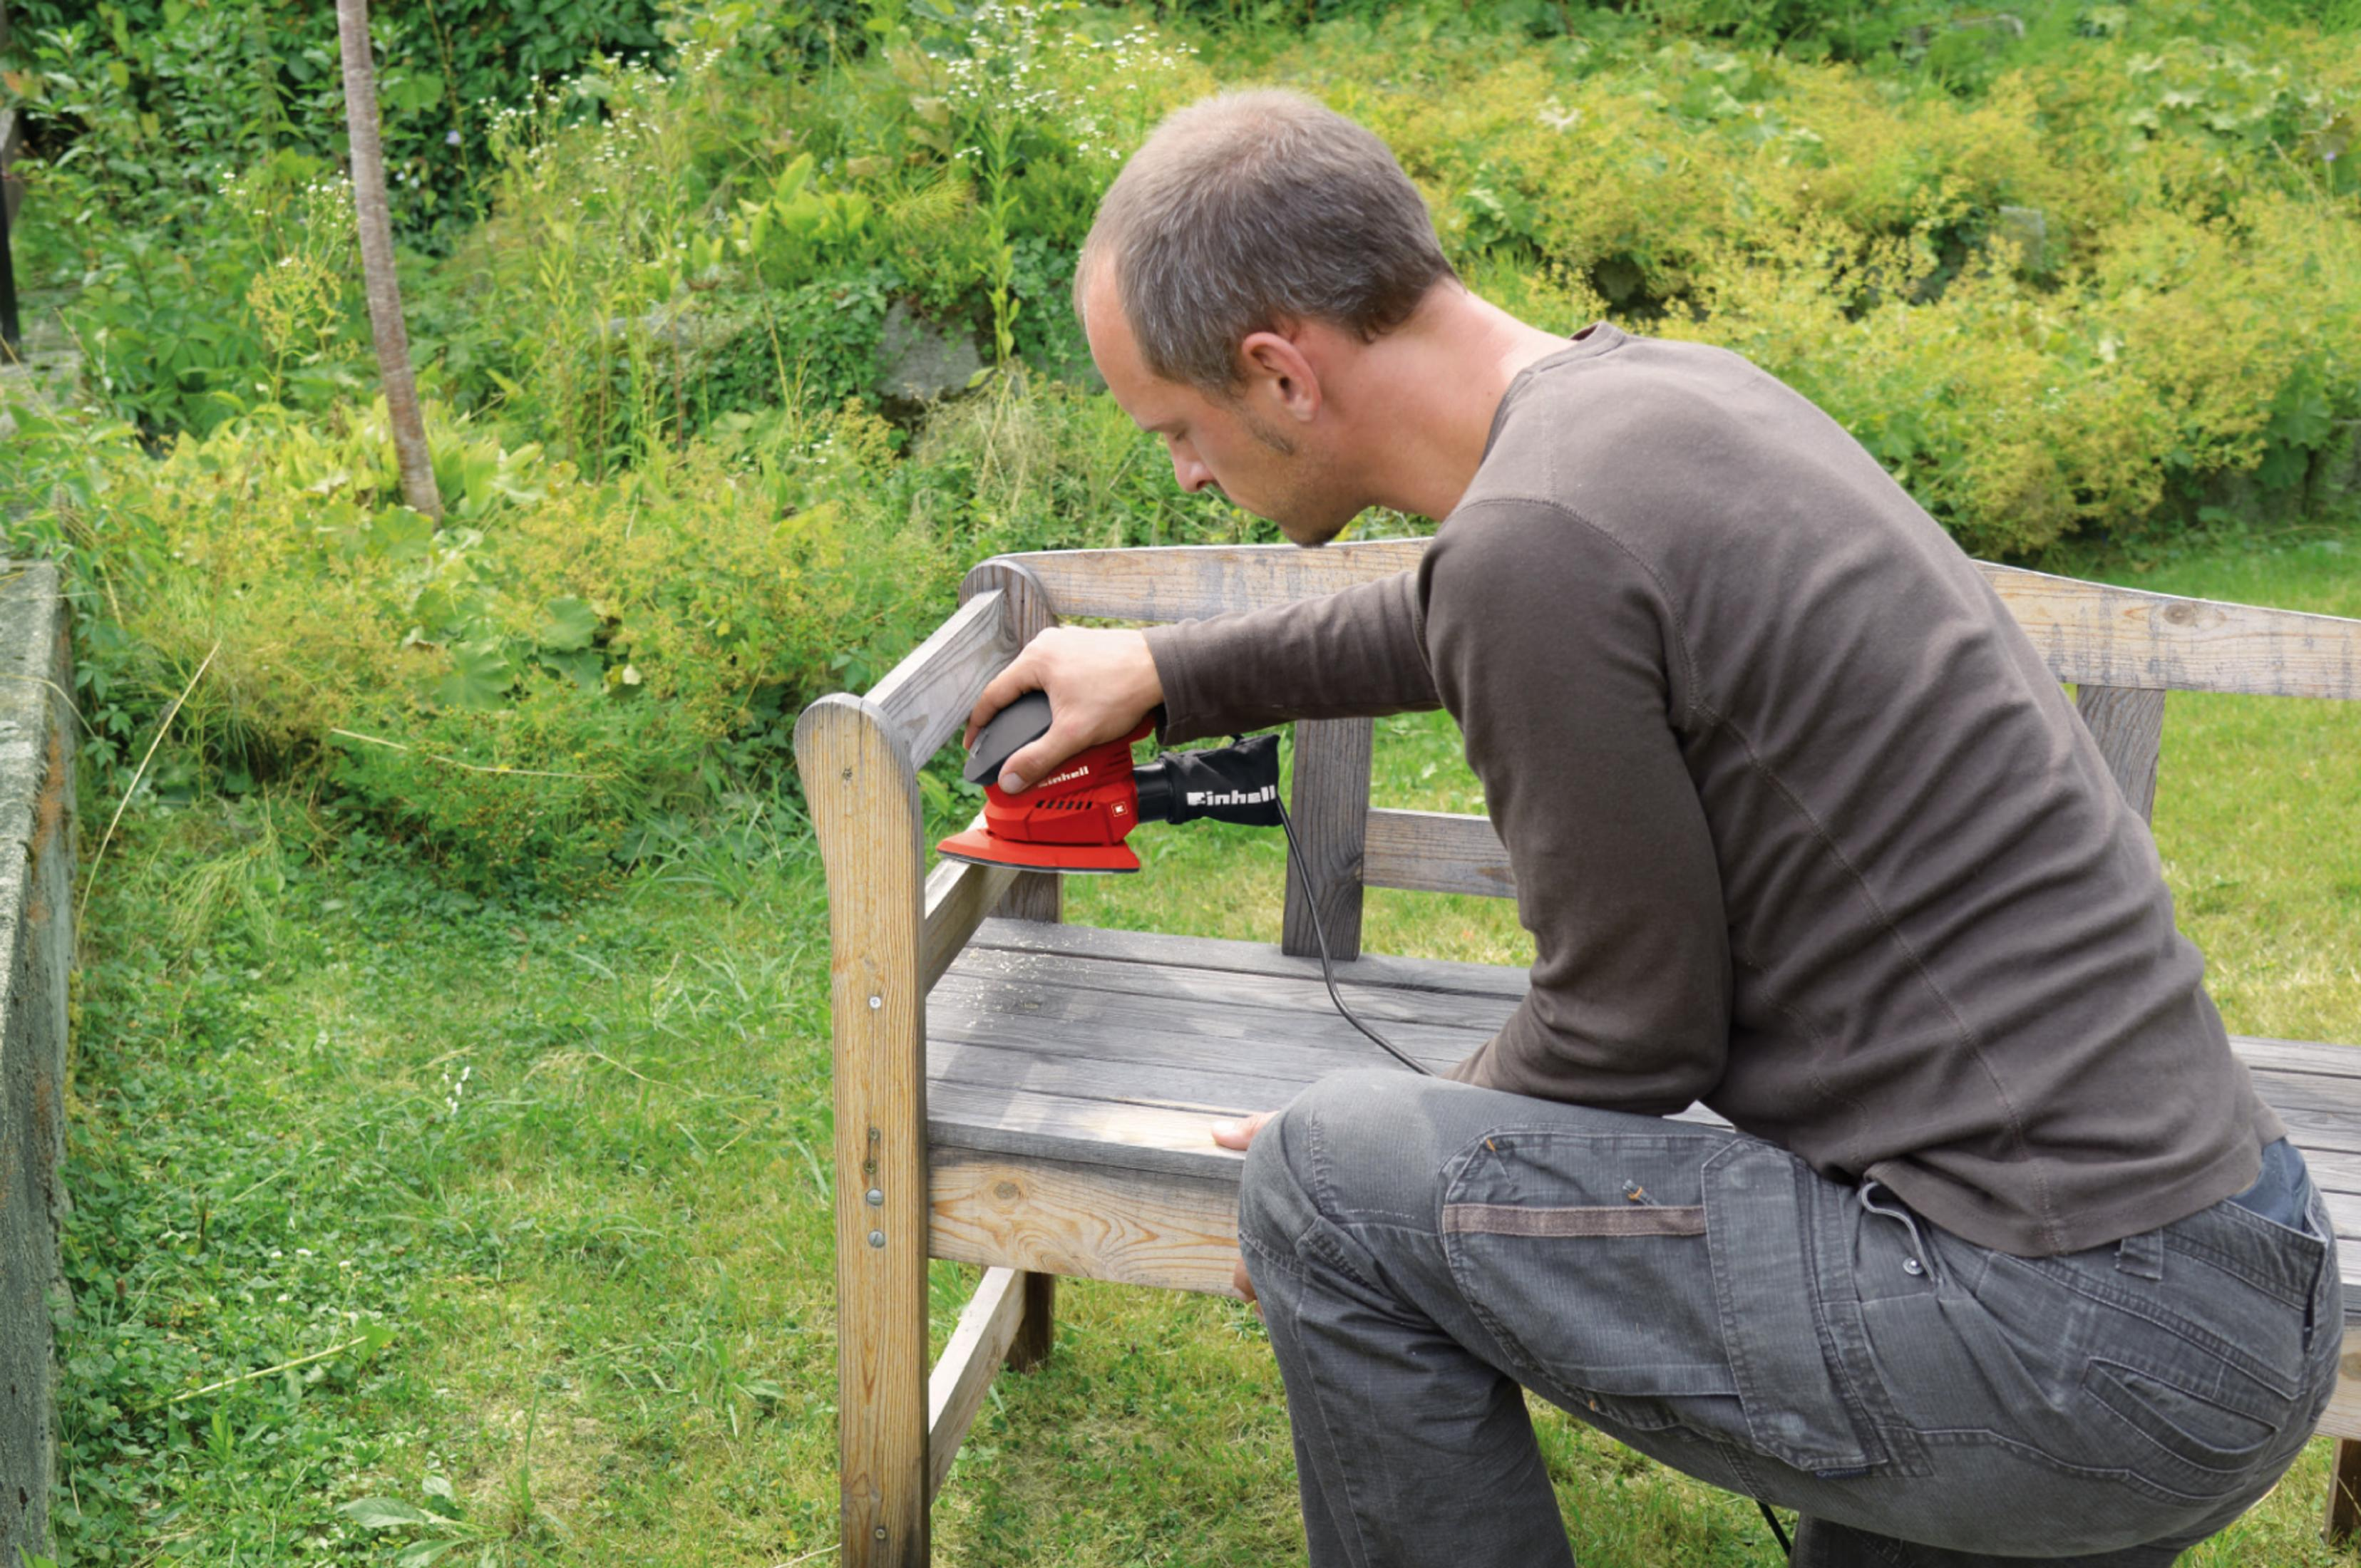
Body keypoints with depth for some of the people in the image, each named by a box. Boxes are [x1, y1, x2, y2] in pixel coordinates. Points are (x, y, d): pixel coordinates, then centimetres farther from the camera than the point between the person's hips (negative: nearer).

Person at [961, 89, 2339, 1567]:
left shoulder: (1535, 536, -20)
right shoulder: (1659, 386, 9)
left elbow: (1629, 1036, -10)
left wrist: (1337, 1180, 7)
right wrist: (1168, 673, 41)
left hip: (2062, 1352, -9)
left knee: (1333, 1183, -5)